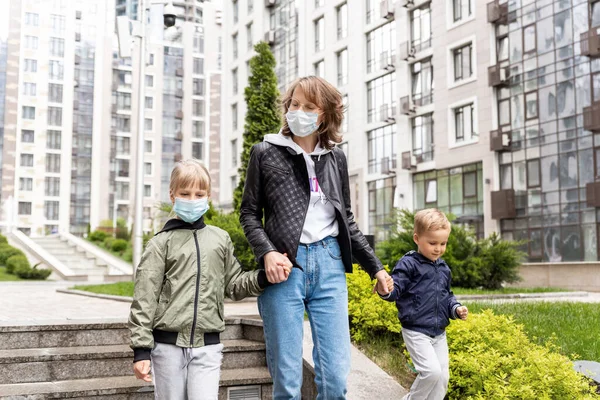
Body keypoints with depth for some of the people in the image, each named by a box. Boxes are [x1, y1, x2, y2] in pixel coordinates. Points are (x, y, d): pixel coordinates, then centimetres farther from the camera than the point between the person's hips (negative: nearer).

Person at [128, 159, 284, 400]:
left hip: (208, 346, 2)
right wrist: (141, 350, -7)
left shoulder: (220, 239, 9)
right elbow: (144, 299, -3)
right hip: (168, 345, -1)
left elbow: (233, 285, 15)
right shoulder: (161, 243, 0)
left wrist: (263, 278, -3)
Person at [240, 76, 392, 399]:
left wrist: (375, 266, 16)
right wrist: (267, 253, -11)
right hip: (284, 267, -2)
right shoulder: (265, 153, 6)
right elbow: (249, 213, 6)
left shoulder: (336, 158, 14)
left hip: (329, 264, 3)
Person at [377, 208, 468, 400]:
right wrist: (386, 291, -40)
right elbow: (396, 289, -17)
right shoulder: (408, 264, -11)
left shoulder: (443, 268, 11)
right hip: (416, 331, -7)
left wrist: (456, 308, 2)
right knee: (431, 371, -18)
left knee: (443, 376, 8)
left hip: (439, 333, 7)